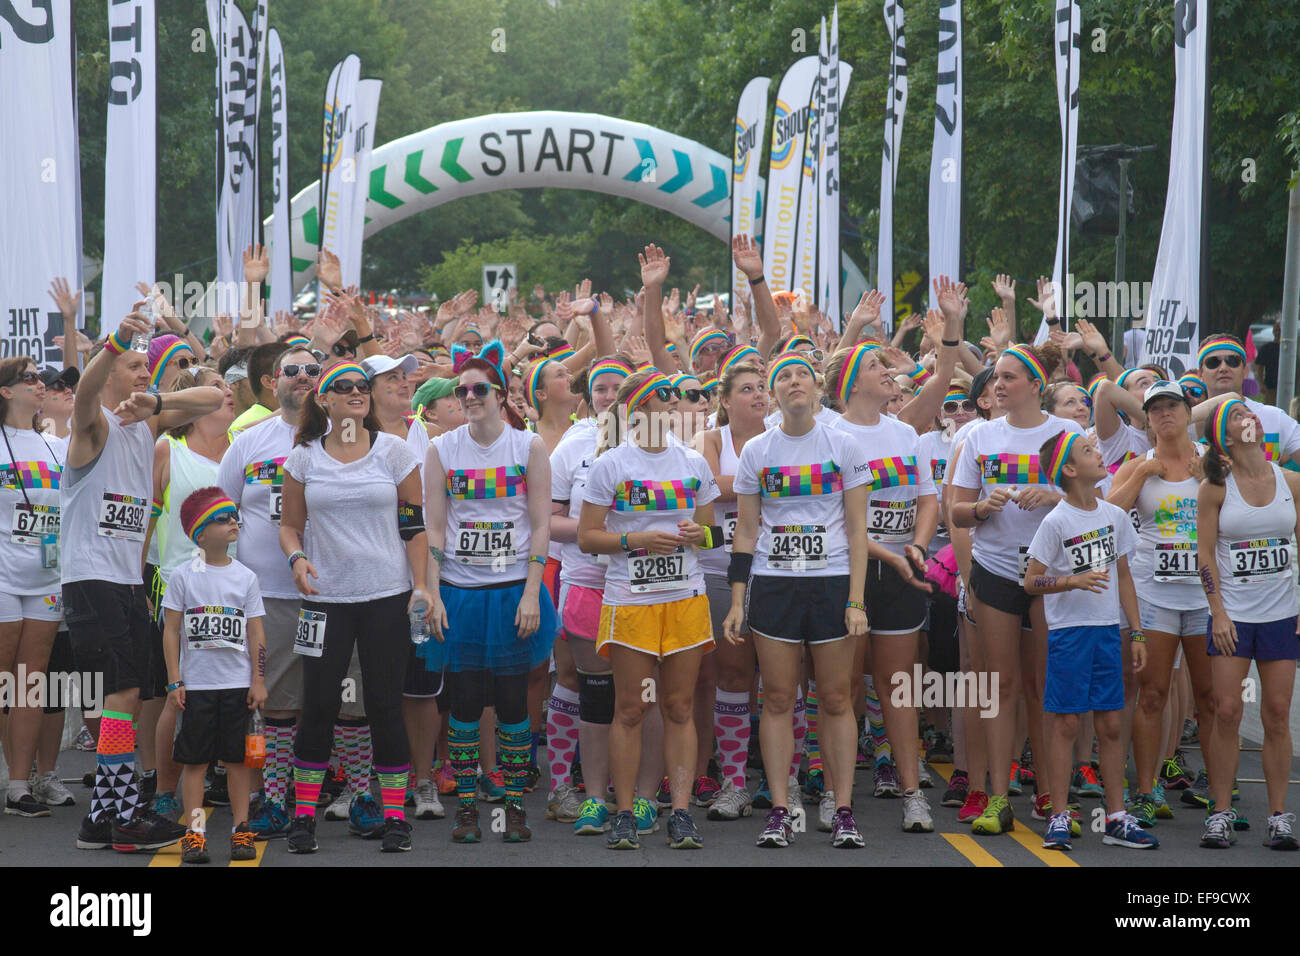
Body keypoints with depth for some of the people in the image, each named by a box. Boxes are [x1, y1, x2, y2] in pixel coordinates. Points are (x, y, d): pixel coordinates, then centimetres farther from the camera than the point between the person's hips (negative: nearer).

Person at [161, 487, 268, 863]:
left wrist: (258, 681, 0)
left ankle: (241, 829, 9)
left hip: (238, 683, 1)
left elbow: (256, 634, 6)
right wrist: (174, 682, -4)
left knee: (238, 759, 3)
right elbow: (171, 631, 1)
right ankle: (194, 832, 4)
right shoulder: (183, 576, 1)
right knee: (195, 760, 1)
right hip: (196, 683, -1)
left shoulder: (245, 577, 5)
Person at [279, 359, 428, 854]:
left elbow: (416, 525, 3)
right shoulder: (304, 457, 4)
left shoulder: (394, 451, 2)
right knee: (318, 707, 1)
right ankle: (303, 814, 11)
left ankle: (394, 815, 10)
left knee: (385, 706, 2)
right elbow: (289, 524, 11)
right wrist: (296, 559, -10)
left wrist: (422, 586, -5)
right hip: (326, 598, 1)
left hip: (387, 597, 0)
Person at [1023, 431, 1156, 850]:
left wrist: (1136, 632, 12)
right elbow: (1030, 581, -8)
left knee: (1110, 724, 7)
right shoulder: (1056, 522, -9)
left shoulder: (1114, 515, 7)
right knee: (1065, 723, -2)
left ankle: (1117, 818, 12)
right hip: (1068, 631, -5)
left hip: (1108, 631, 5)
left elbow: (1123, 577, 15)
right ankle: (1059, 818, 4)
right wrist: (1076, 582, -22)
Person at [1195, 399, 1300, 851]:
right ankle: (1221, 814, 4)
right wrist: (1218, 613, -9)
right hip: (1232, 613, -2)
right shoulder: (1215, 488, -2)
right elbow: (1206, 554, -2)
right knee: (1227, 711, -5)